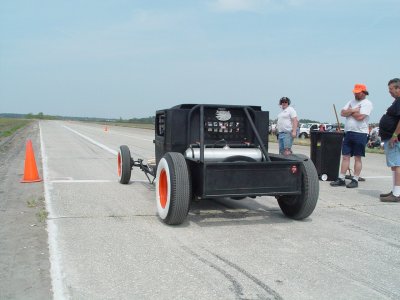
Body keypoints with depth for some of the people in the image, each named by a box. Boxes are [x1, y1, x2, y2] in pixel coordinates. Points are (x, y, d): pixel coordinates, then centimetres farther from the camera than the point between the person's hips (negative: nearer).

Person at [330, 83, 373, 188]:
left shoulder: (367, 103, -4)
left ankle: (355, 180, 7)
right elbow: (342, 113, 6)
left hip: (360, 133, -6)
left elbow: (360, 117, -17)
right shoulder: (351, 102, 17)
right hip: (348, 133, 6)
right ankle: (341, 179, 9)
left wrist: (349, 111, -1)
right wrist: (353, 110, -9)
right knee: (345, 157, 6)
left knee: (357, 158, 1)